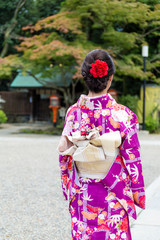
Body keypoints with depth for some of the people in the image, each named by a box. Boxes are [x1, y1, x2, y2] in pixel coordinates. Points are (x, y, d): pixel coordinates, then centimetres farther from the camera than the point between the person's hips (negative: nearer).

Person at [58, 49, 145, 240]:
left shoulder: (73, 112, -7)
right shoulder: (123, 115, -15)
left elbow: (64, 153, 1)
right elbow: (132, 158, -9)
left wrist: (68, 188, 15)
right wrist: (138, 192, 4)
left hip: (82, 195, 3)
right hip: (113, 196, -2)